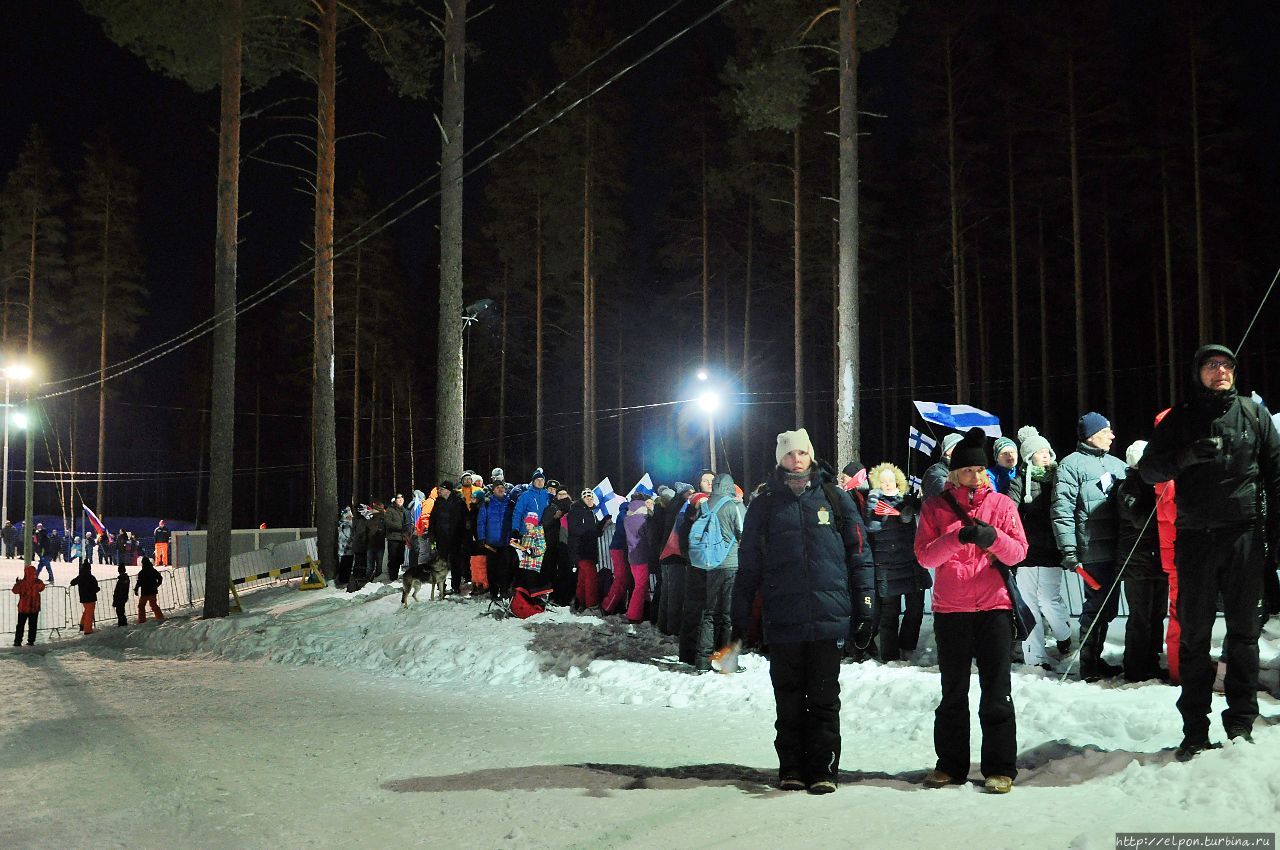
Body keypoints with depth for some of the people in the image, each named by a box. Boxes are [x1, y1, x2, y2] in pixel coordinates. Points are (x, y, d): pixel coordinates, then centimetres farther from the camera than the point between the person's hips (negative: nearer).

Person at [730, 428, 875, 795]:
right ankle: (792, 768, 18)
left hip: (829, 618, -1)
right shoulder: (764, 505, 8)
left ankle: (824, 769, 11)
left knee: (824, 698, 4)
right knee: (789, 699, 8)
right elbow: (748, 565, 10)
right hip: (783, 621, 1)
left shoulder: (835, 499, 7)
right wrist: (740, 618, 7)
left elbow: (859, 554, 8)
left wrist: (864, 606, 3)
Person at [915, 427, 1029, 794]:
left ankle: (1000, 767, 10)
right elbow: (925, 556, -5)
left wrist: (992, 537, -22)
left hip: (994, 607, -1)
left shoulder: (1001, 504, 4)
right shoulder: (935, 506, 3)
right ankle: (951, 765, 20)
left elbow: (1018, 553, -3)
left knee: (996, 691, 2)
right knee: (953, 692, 11)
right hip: (950, 611, 1)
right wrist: (956, 537, -21)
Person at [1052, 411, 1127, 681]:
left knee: (1107, 607, 13)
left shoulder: (1117, 464, 18)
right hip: (1092, 551, -8)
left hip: (1114, 549, 8)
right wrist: (1068, 549, -16)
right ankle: (1089, 665, 3)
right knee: (1097, 605, -6)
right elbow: (1061, 509, -12)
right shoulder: (1072, 464, -6)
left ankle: (1095, 659, 24)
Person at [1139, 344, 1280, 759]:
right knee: (1194, 634, 3)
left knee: (1243, 631, 4)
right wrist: (1185, 456, -15)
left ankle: (1241, 722, 14)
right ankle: (1195, 729, 8)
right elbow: (1149, 468, 4)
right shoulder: (1180, 418, 8)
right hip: (1194, 538, 0)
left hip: (1243, 534, 0)